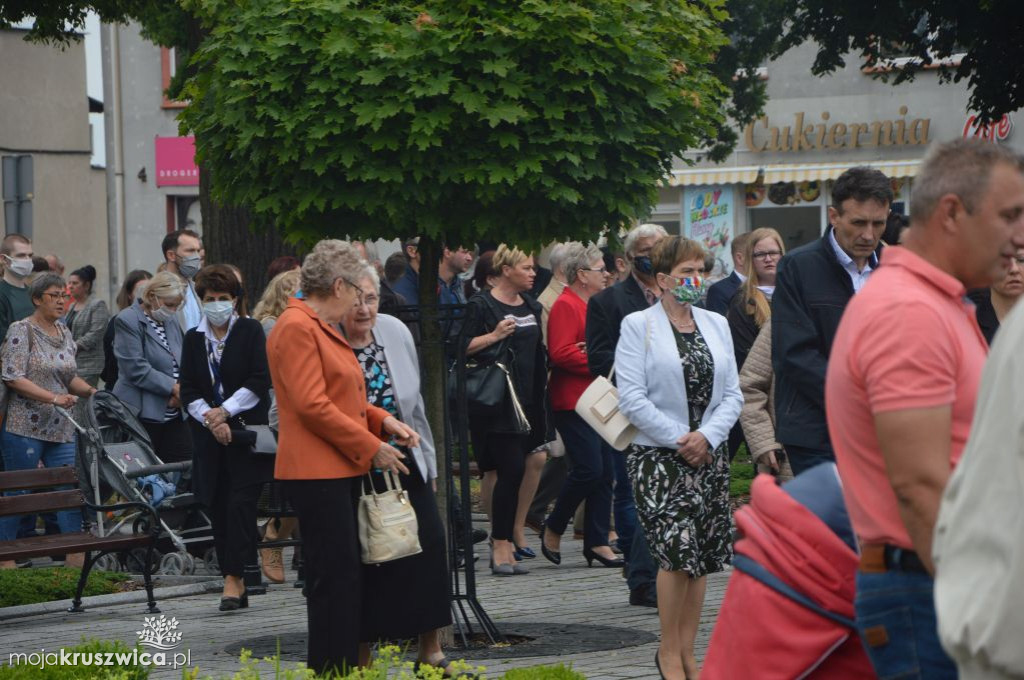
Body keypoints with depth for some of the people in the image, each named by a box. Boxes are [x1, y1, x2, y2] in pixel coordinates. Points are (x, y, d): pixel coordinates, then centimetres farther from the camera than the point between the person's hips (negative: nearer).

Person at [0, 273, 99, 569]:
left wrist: (89, 390, 1)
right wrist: (53, 398, -24)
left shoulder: (64, 333, 13)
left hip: (61, 430, 7)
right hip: (25, 428, -7)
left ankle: (76, 561, 4)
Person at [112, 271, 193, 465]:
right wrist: (174, 388, -13)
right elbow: (136, 369, -14)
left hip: (173, 412, 7)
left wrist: (181, 392, -3)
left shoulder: (172, 320, 16)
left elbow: (184, 362, 17)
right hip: (143, 412, -7)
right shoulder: (128, 321, -6)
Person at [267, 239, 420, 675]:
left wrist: (383, 420, 9)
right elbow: (312, 406, -19)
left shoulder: (322, 328, 20)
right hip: (317, 472, -11)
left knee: (346, 577, 11)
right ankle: (332, 670, -8)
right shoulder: (296, 327, -13)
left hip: (342, 469, 11)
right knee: (335, 578, -10)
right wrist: (371, 448, -13)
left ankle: (345, 668, 15)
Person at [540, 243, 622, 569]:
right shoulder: (565, 306, -12)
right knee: (588, 469, -13)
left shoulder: (593, 306, 18)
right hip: (573, 403, -9)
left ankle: (597, 544, 9)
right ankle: (553, 528, 7)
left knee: (604, 473, 5)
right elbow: (561, 353, -22)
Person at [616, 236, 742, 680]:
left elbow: (733, 394, 8)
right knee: (678, 548, -16)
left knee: (700, 559, 5)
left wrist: (707, 436, -9)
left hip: (709, 456, 5)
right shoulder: (637, 326, -2)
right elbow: (631, 398, -9)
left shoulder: (716, 324, 11)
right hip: (657, 456, -5)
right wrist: (679, 439, -12)